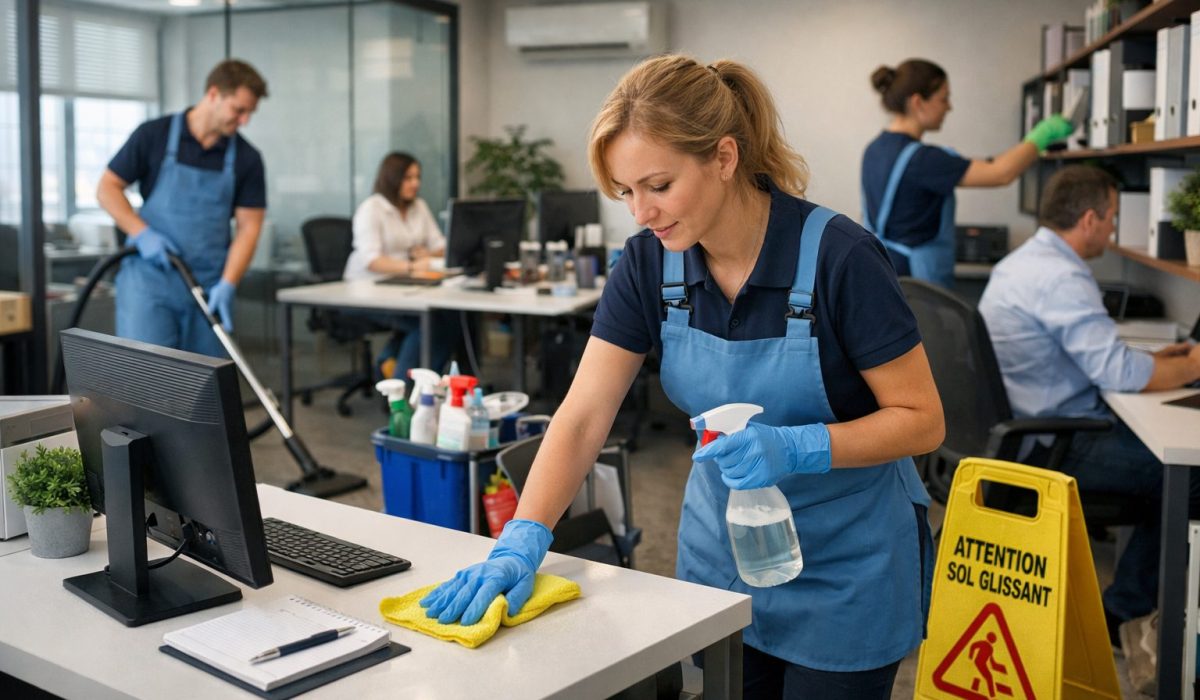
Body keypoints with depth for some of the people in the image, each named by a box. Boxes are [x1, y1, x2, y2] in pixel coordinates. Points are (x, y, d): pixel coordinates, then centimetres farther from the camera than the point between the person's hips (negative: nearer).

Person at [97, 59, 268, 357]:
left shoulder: (246, 158, 0)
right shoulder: (153, 135, -5)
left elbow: (249, 226, -1)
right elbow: (107, 188, 0)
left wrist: (227, 284, -14)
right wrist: (142, 233, -14)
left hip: (209, 288, 3)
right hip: (150, 280, -2)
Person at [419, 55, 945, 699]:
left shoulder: (839, 257, -23)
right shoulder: (648, 264, -11)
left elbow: (921, 420, -16)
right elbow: (582, 417, -13)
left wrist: (798, 448, -32)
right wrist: (522, 542, -26)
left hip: (846, 565, -4)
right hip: (721, 550, 4)